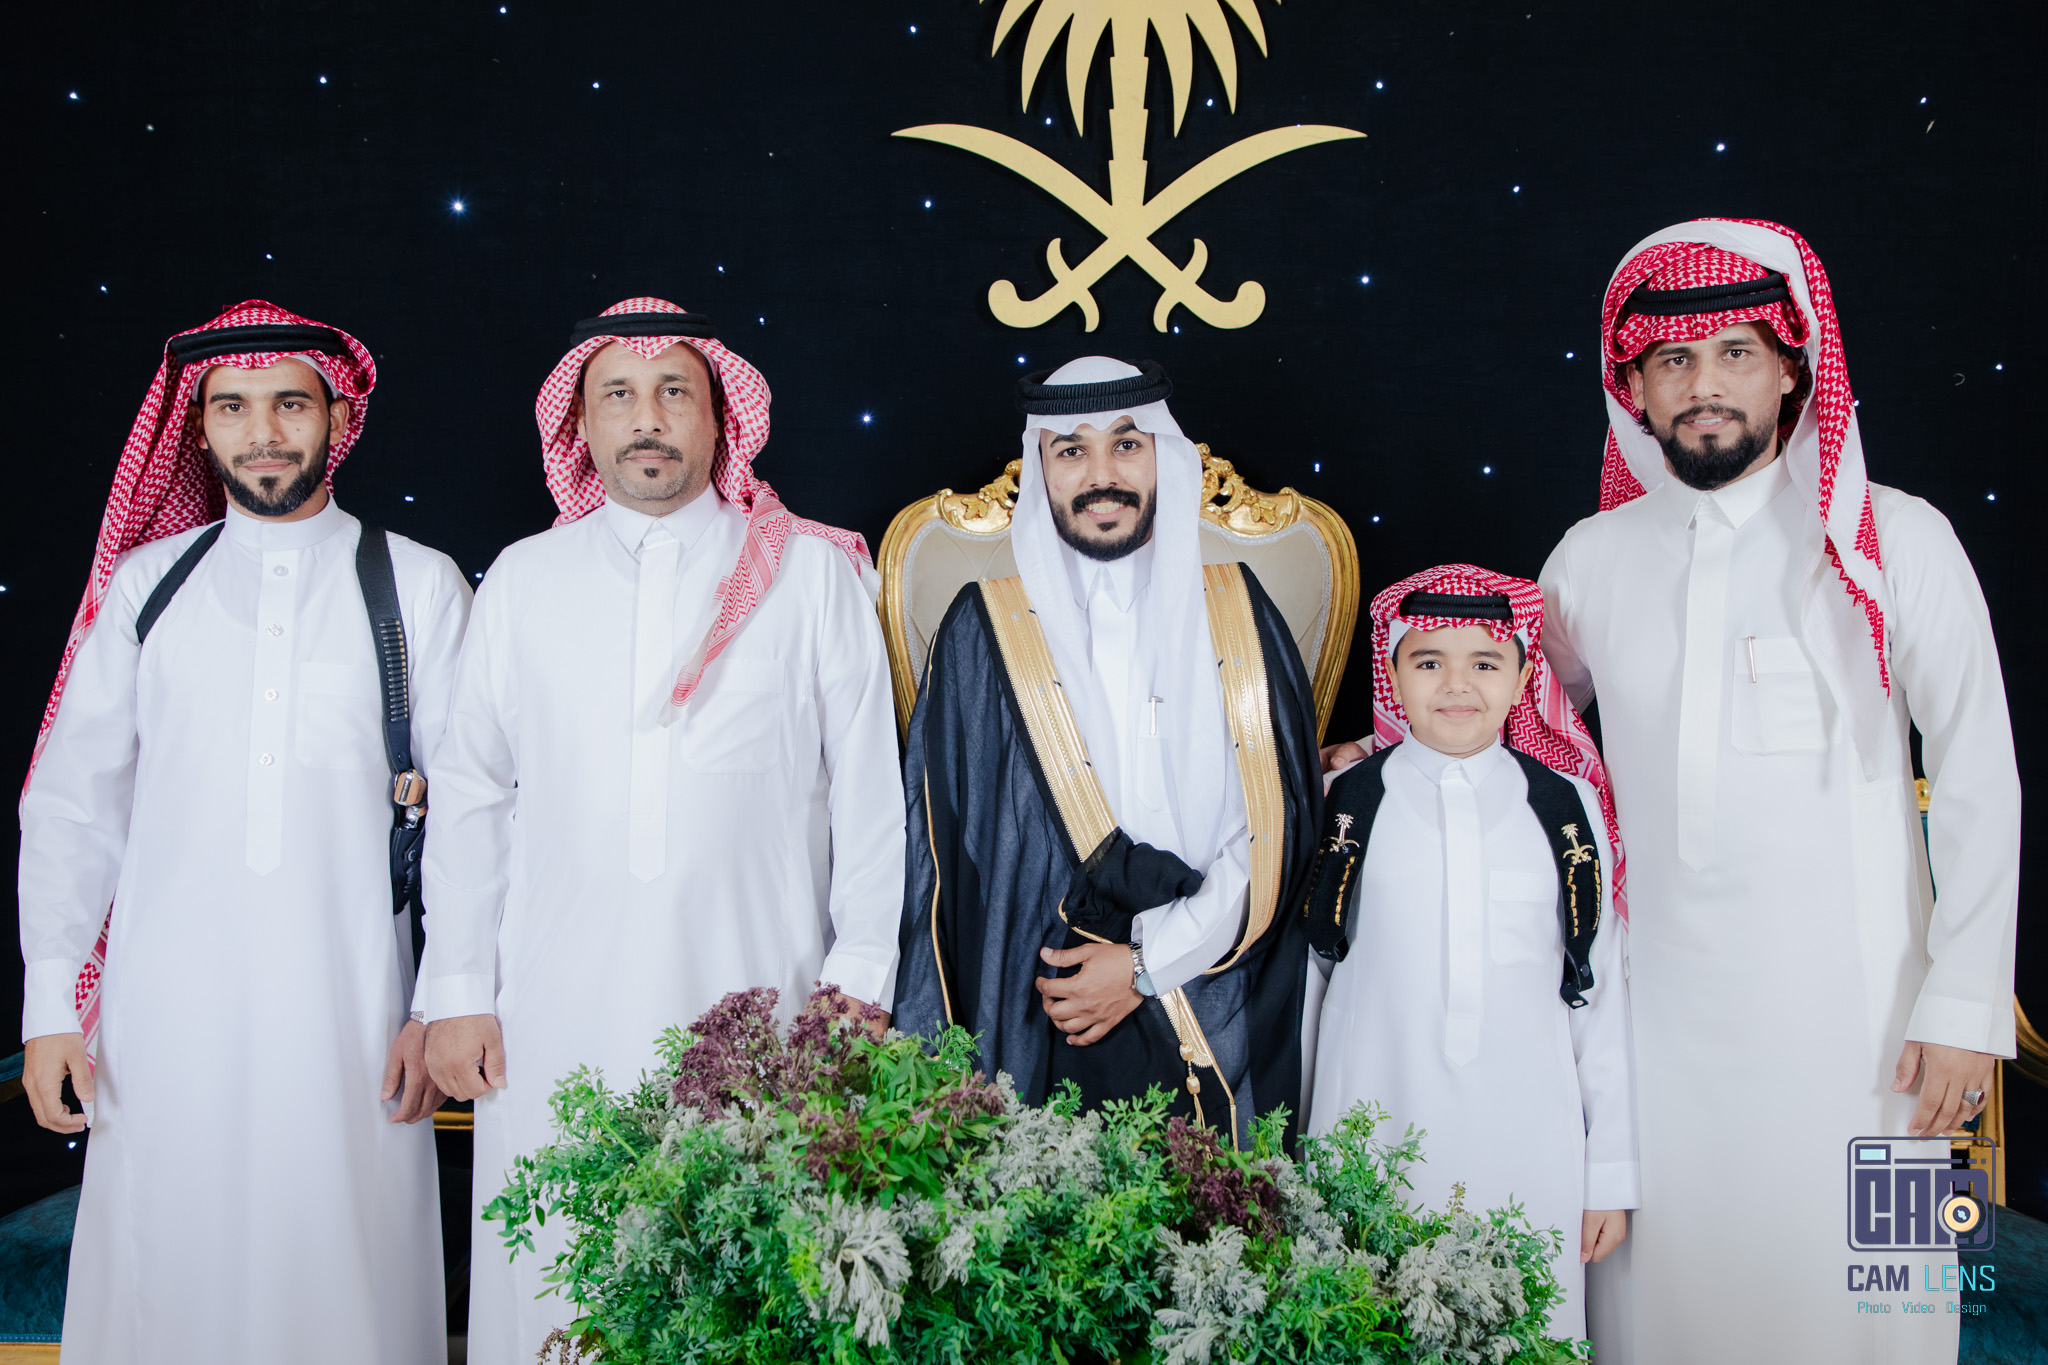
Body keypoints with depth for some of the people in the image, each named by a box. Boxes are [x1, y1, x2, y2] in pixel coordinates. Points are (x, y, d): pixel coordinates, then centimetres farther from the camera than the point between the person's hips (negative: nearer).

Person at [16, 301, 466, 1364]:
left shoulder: (421, 588, 3)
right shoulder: (145, 583, 9)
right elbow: (72, 801, 10)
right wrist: (50, 1002, 5)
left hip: (349, 1012, -1)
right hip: (166, 1009, 2)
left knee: (346, 1277, 1)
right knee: (164, 1277, 5)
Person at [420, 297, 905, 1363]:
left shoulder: (811, 571, 6)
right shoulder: (522, 581, 11)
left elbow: (869, 787, 4)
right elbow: (470, 799, 12)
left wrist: (860, 980, -1)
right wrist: (456, 991, 7)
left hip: (757, 1009, -1)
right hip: (556, 1023, 2)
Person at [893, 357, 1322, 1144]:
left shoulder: (1236, 613, 5)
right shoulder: (986, 629, 1)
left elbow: (1281, 822, 0)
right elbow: (942, 843, 2)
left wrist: (1149, 963, -8)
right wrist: (936, 1069, -3)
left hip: (1221, 1041, 1)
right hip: (1043, 1040, -1)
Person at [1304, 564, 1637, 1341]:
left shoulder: (1567, 807, 5)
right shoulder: (1345, 807, 2)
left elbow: (1601, 993, 8)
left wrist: (1612, 1174, 8)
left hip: (1531, 1147, 1)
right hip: (1375, 1146, 0)